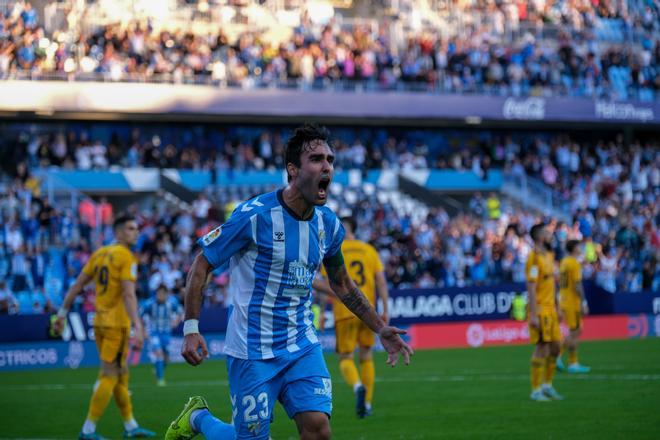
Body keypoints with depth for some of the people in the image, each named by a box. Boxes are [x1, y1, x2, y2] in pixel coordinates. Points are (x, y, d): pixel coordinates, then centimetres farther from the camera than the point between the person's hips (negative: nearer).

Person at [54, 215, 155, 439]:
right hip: (116, 324, -8)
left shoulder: (99, 254, 11)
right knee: (110, 376, -3)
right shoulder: (126, 257, -12)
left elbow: (76, 286, 11)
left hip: (100, 321, 8)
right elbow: (128, 295, -21)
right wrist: (138, 328, -25)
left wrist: (62, 313, 16)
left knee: (121, 375, 16)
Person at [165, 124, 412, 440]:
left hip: (302, 346, 5)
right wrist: (191, 329, -15)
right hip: (252, 351, -5)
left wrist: (380, 329, 14)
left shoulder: (328, 223, 3)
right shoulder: (255, 216, -16)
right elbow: (201, 265, -8)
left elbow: (341, 285, 19)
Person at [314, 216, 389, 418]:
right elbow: (381, 282, 2)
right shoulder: (369, 250, 8)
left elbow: (327, 285, -5)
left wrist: (322, 312, 1)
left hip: (344, 311, -3)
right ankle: (367, 403, 13)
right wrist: (385, 310, 3)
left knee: (346, 358, 3)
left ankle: (358, 386, -28)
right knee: (366, 356, 16)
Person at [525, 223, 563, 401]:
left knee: (555, 346, 11)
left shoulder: (549, 256, 14)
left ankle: (547, 385, 22)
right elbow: (531, 288, -19)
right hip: (540, 310, -9)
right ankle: (536, 390, 0)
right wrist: (533, 315, -22)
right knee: (542, 349, -7)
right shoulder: (534, 258, -15)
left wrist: (557, 308, 21)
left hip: (550, 309, 9)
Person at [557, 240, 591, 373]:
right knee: (574, 332, -2)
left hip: (564, 301, 9)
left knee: (576, 331, 14)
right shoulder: (574, 264, -14)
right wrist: (583, 303, -16)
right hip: (572, 303, -9)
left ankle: (558, 356, 9)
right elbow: (577, 285, -19)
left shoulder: (563, 262, 12)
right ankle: (573, 364, 0)